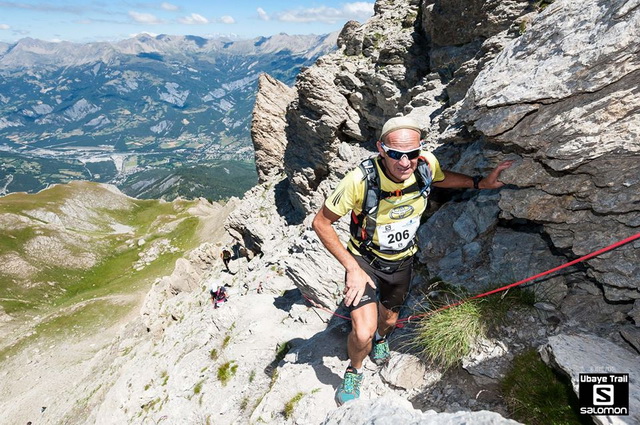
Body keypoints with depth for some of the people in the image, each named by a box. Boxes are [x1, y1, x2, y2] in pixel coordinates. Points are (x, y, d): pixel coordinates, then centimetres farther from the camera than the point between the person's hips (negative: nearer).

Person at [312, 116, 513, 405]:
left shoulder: (426, 164, -20)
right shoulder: (361, 179, -34)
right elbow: (321, 222, -24)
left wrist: (481, 183, -4)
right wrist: (352, 269, -28)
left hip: (401, 261, 4)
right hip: (365, 260, -4)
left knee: (389, 319, 25)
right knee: (363, 334, -18)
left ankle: (381, 337, 66)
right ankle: (354, 371, 20)